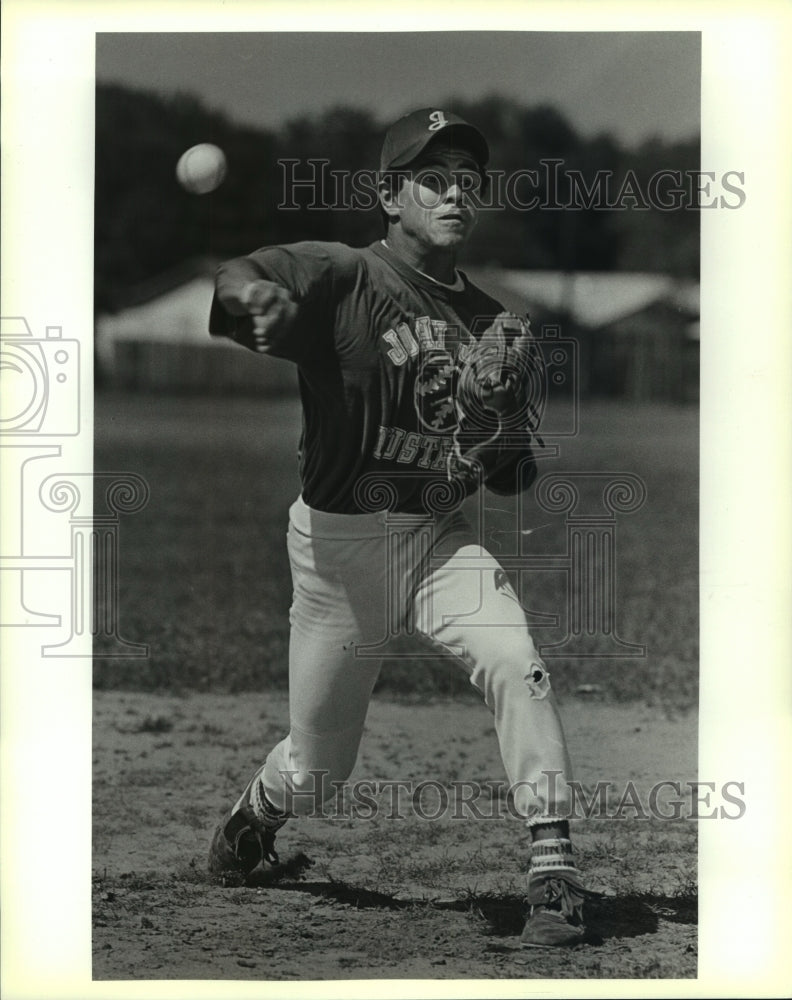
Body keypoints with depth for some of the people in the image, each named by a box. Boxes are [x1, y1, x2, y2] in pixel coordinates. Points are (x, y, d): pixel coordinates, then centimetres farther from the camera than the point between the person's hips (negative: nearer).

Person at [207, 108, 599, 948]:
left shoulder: (487, 320, 6)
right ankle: (251, 819, 43)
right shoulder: (339, 276, -9)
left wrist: (505, 402, -11)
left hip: (439, 537, 3)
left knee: (516, 665, -24)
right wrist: (254, 295, -51)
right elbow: (234, 287, -27)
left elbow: (510, 481, 10)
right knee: (316, 768, 8)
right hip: (338, 540, -3)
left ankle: (554, 870, -18)